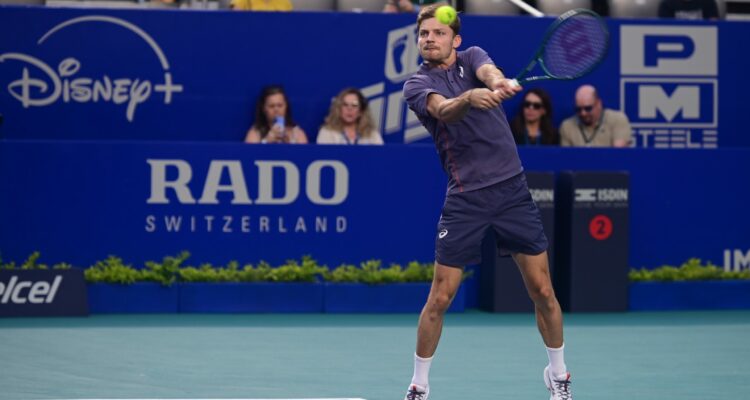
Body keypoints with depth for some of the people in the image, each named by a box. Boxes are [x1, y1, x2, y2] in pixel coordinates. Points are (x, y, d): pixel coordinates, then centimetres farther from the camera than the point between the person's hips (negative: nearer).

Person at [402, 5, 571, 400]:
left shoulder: (472, 57, 7)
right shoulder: (417, 85, -1)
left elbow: (489, 72, -17)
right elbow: (443, 110, -23)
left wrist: (499, 84, -41)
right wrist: (469, 98, -45)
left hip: (512, 188, 2)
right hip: (465, 199, -2)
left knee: (542, 290, 4)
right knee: (439, 298, -4)